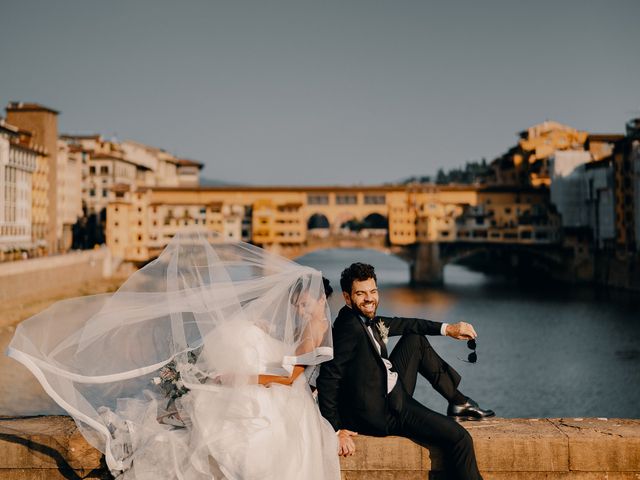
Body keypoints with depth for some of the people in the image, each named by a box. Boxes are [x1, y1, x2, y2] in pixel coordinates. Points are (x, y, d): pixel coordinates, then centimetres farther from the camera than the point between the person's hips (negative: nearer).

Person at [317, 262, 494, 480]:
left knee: (416, 340, 22)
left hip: (390, 388, 10)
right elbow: (328, 379, -29)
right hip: (381, 411, -10)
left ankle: (458, 402, 27)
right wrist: (335, 430, -27)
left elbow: (405, 324, 19)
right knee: (458, 437, -15)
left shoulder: (367, 319, 4)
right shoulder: (349, 327, -24)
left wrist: (447, 328, 12)